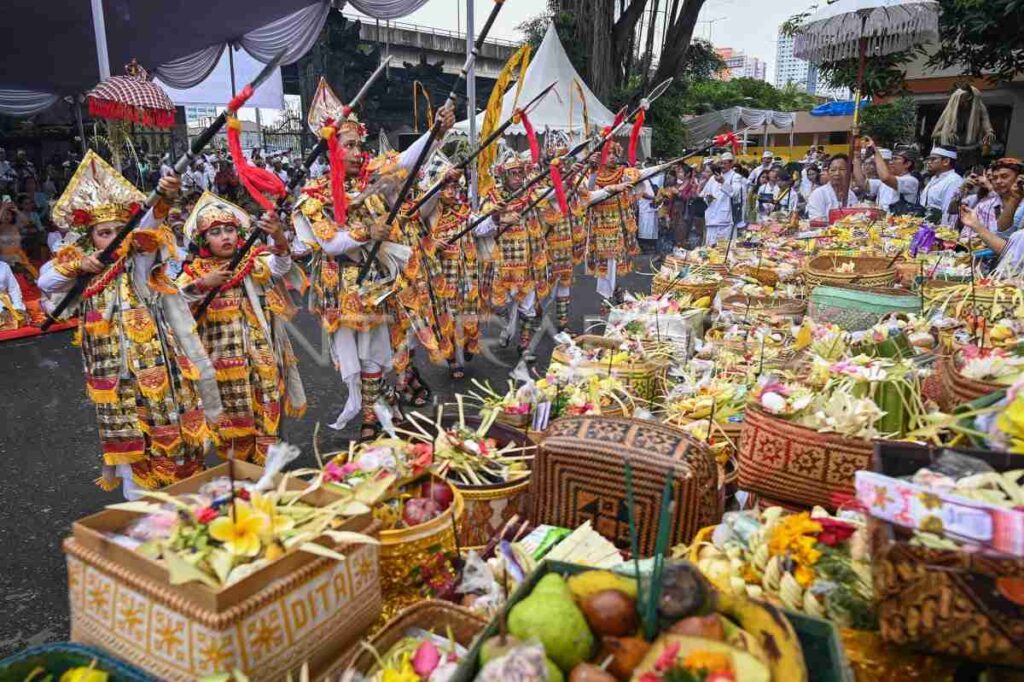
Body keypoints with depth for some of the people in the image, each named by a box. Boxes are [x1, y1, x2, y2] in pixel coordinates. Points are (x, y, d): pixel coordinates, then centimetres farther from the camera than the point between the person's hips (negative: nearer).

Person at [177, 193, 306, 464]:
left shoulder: (254, 261, -2)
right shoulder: (196, 271, 3)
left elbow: (280, 265, -22)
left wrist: (279, 238, -42)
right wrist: (203, 284, -19)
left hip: (259, 355, -1)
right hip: (220, 357, 1)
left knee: (264, 412, 5)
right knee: (229, 417, 11)